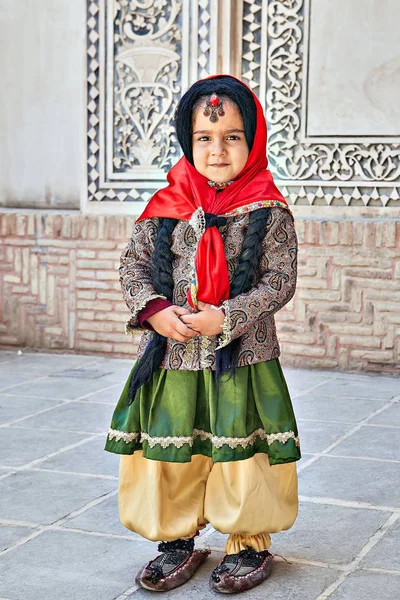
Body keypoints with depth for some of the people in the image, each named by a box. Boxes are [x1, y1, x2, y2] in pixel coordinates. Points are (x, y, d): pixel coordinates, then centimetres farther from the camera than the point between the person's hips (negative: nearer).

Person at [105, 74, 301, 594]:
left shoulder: (268, 210, -6)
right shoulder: (167, 204, 2)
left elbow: (279, 281, -8)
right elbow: (133, 262, 5)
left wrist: (225, 317, -20)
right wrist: (154, 310, -12)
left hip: (242, 358, -3)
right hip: (171, 356, 3)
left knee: (241, 454, 7)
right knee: (169, 451, 11)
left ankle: (249, 542, 26)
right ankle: (177, 541, 29)